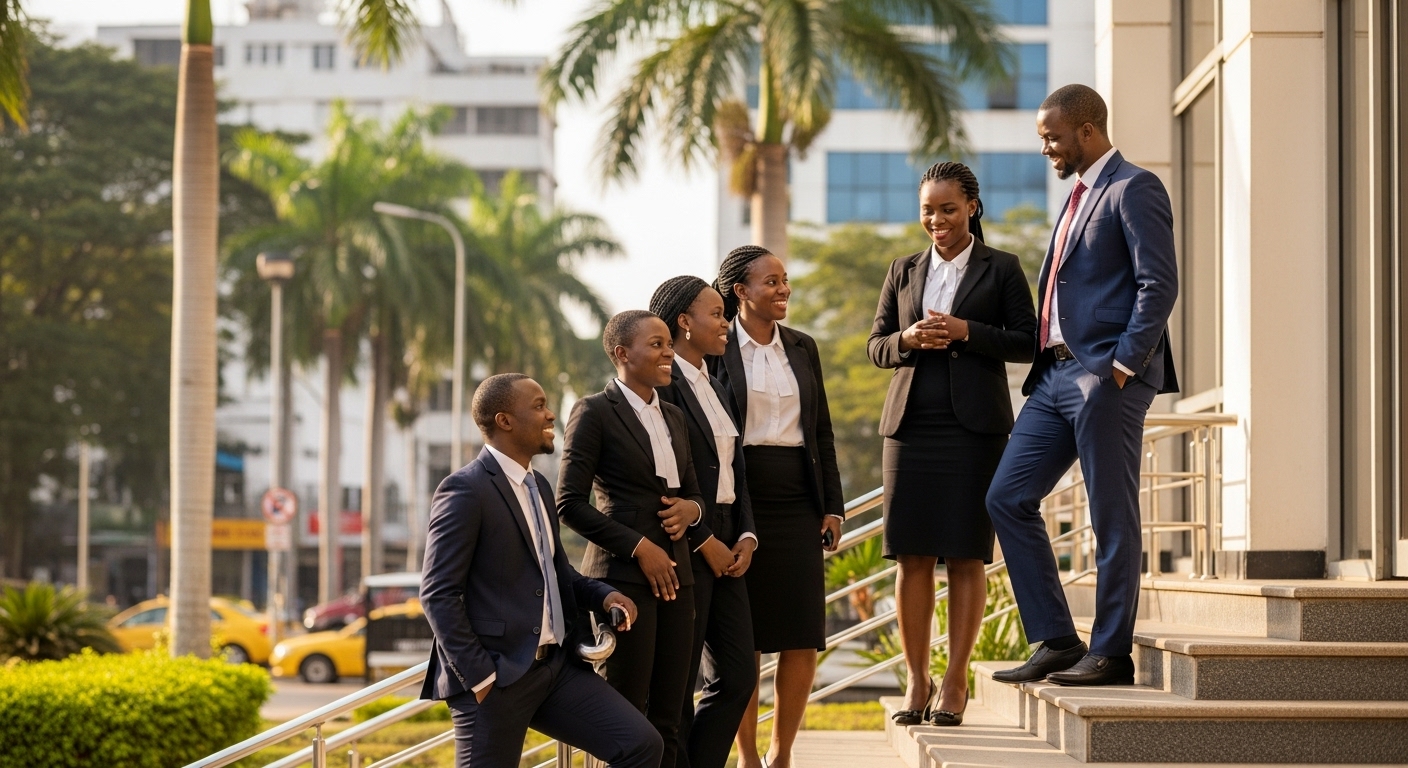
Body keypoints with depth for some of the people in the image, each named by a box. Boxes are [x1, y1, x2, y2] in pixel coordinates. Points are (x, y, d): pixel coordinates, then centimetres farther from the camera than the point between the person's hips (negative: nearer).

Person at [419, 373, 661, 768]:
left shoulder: (538, 485, 17)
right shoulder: (465, 490, -11)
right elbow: (438, 594, -14)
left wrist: (602, 595, 7)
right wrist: (479, 677, -17)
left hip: (557, 665, 8)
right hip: (496, 675, -8)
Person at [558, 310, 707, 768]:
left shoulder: (673, 418, 17)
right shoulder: (595, 413, -4)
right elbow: (570, 504, -9)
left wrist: (689, 510, -1)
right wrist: (638, 547, -13)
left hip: (674, 574, 7)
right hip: (623, 576, -7)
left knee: (667, 721, 4)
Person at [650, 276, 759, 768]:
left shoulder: (717, 390, 17)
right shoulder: (661, 386, -11)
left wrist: (746, 537, 3)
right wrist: (706, 543, -13)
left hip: (724, 546, 9)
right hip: (683, 548, -9)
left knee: (738, 676, 6)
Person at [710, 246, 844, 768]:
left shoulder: (802, 348, 12)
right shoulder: (716, 350, -2)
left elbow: (822, 431, 15)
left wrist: (833, 505, 8)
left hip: (798, 503, 4)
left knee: (804, 637, 0)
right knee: (744, 638, 0)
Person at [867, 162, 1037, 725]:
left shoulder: (1001, 269, 6)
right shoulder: (903, 271, 16)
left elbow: (1028, 341, 0)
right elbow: (876, 346, 16)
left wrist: (966, 332, -12)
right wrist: (907, 339, -6)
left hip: (974, 426, -3)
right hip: (911, 424, 3)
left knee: (966, 556, -3)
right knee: (912, 556, 0)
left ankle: (955, 681, 2)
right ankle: (916, 680, 7)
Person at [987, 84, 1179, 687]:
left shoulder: (1133, 189, -7)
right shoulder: (1080, 196, 22)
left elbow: (1159, 285, -15)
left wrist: (1123, 363, -19)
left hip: (1106, 376, -10)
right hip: (1058, 373, 10)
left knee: (1112, 519, -3)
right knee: (1007, 498, 5)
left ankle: (1111, 654, 4)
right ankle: (1056, 642, 8)